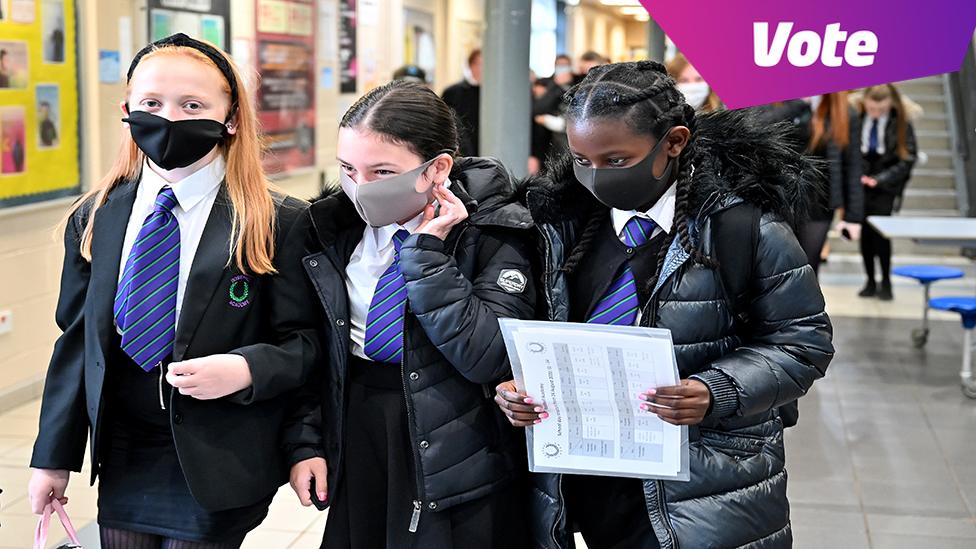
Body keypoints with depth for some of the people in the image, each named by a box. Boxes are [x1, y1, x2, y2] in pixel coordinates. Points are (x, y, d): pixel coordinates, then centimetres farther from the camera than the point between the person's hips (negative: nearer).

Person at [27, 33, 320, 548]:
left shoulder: (281, 223, -9)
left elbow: (302, 341, -6)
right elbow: (76, 338, 7)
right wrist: (54, 456, 7)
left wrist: (247, 368, -26)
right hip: (121, 461, 4)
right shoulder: (94, 219, 3)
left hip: (217, 466, -4)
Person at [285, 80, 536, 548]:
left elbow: (488, 359, -22)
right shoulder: (335, 228, 0)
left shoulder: (493, 232, -13)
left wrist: (428, 254, -23)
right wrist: (305, 442, 2)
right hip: (354, 448, 4)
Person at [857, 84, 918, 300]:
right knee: (865, 233, 4)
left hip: (886, 187, -2)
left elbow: (907, 159, -7)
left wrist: (880, 179, -15)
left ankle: (885, 282, 7)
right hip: (859, 184, 2)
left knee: (880, 232, -10)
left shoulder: (901, 123, -9)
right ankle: (870, 281, 19)